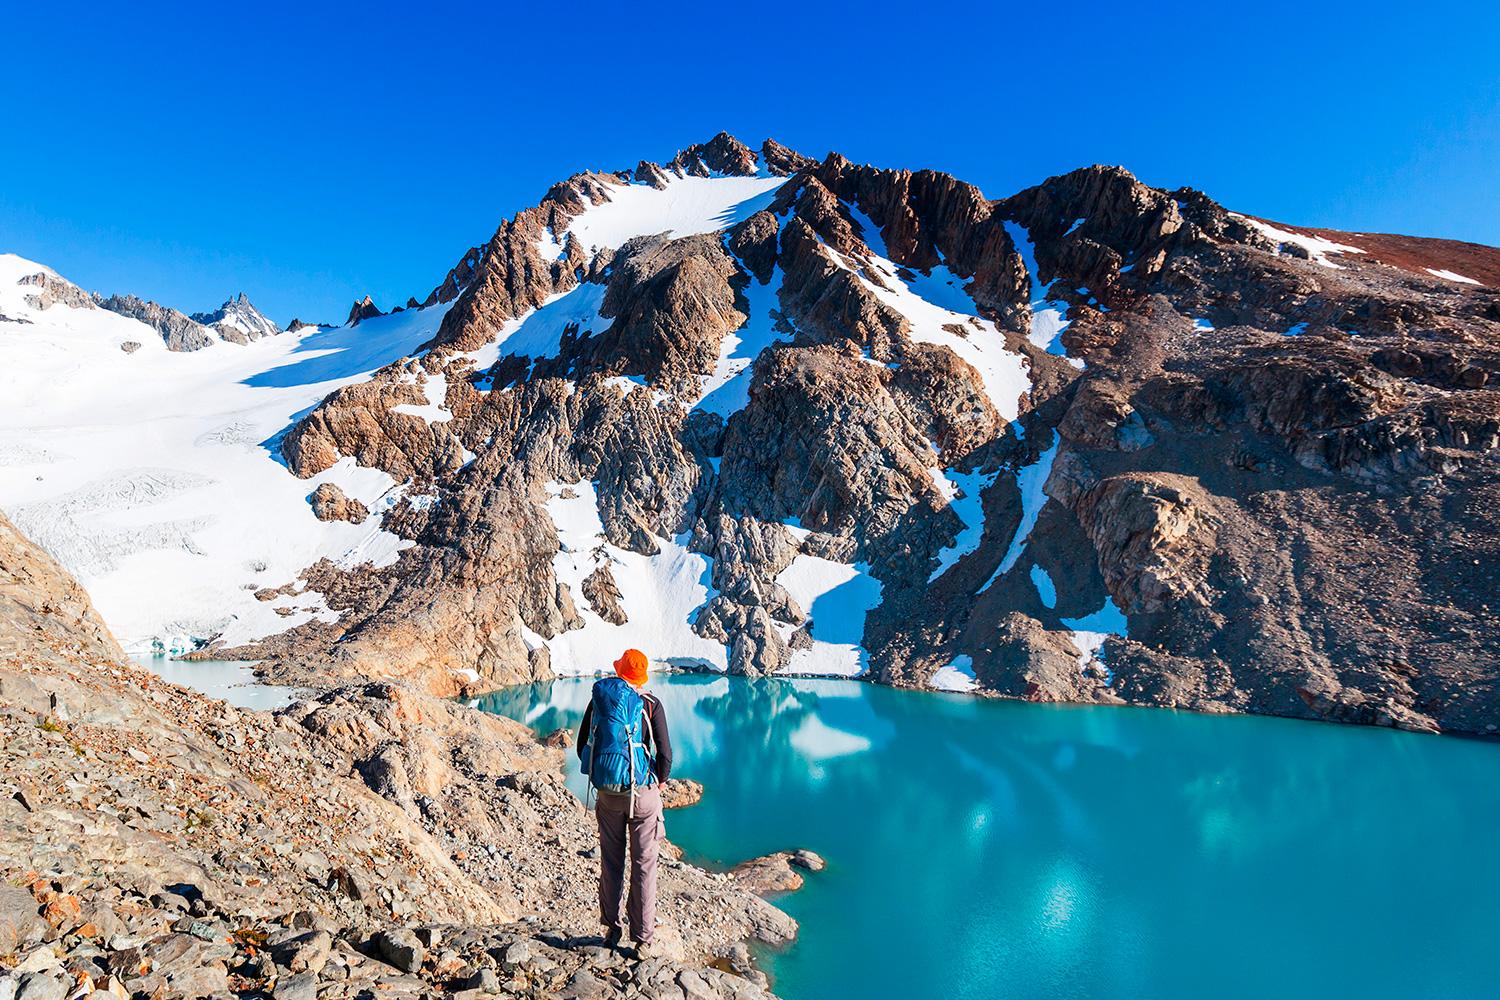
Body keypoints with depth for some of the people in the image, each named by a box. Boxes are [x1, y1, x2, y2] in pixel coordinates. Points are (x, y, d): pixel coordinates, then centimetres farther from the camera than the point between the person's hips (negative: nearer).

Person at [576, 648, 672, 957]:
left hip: (607, 793, 3)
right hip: (642, 793, -3)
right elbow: (665, 753, -13)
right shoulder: (651, 704, -9)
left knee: (610, 862, 18)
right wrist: (660, 781, 6)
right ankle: (643, 939, 13)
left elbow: (582, 745, 8)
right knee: (644, 865, 7)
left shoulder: (598, 699, 2)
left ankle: (611, 928, 29)